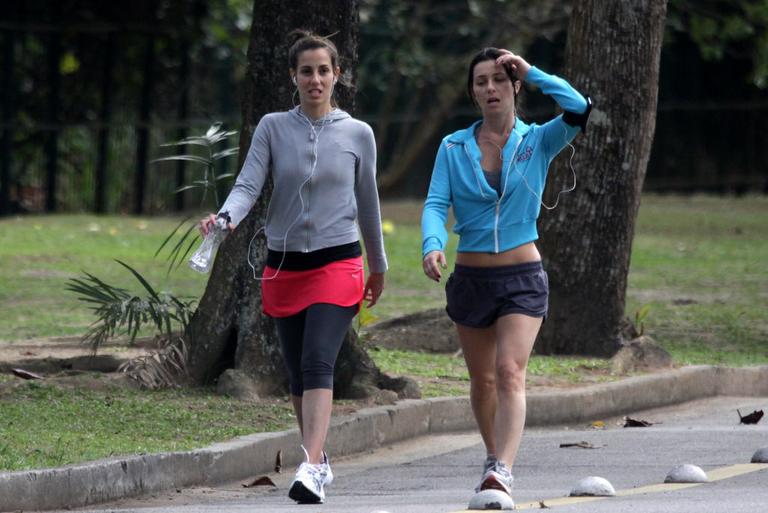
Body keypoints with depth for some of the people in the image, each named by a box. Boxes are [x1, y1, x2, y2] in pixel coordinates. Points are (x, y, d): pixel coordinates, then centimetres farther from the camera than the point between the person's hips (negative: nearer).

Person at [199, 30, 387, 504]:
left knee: (318, 364, -19)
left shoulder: (358, 134, 2)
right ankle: (320, 460, 27)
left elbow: (368, 204, 13)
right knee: (298, 374, 10)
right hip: (284, 265, 3)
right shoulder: (273, 128, 3)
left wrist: (379, 267, 21)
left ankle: (312, 470, -30)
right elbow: (248, 186, -7)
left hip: (337, 264, -3)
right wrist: (226, 218, -29)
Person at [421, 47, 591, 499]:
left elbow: (579, 110, -16)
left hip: (523, 278, -3)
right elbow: (436, 204, -5)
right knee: (483, 380, 12)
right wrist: (433, 245, -25)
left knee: (510, 373, -18)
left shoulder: (538, 141, 1)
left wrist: (532, 73, -12)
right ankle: (495, 455, 31)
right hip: (470, 277, 3)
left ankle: (503, 469, -28)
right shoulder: (454, 148, 5)